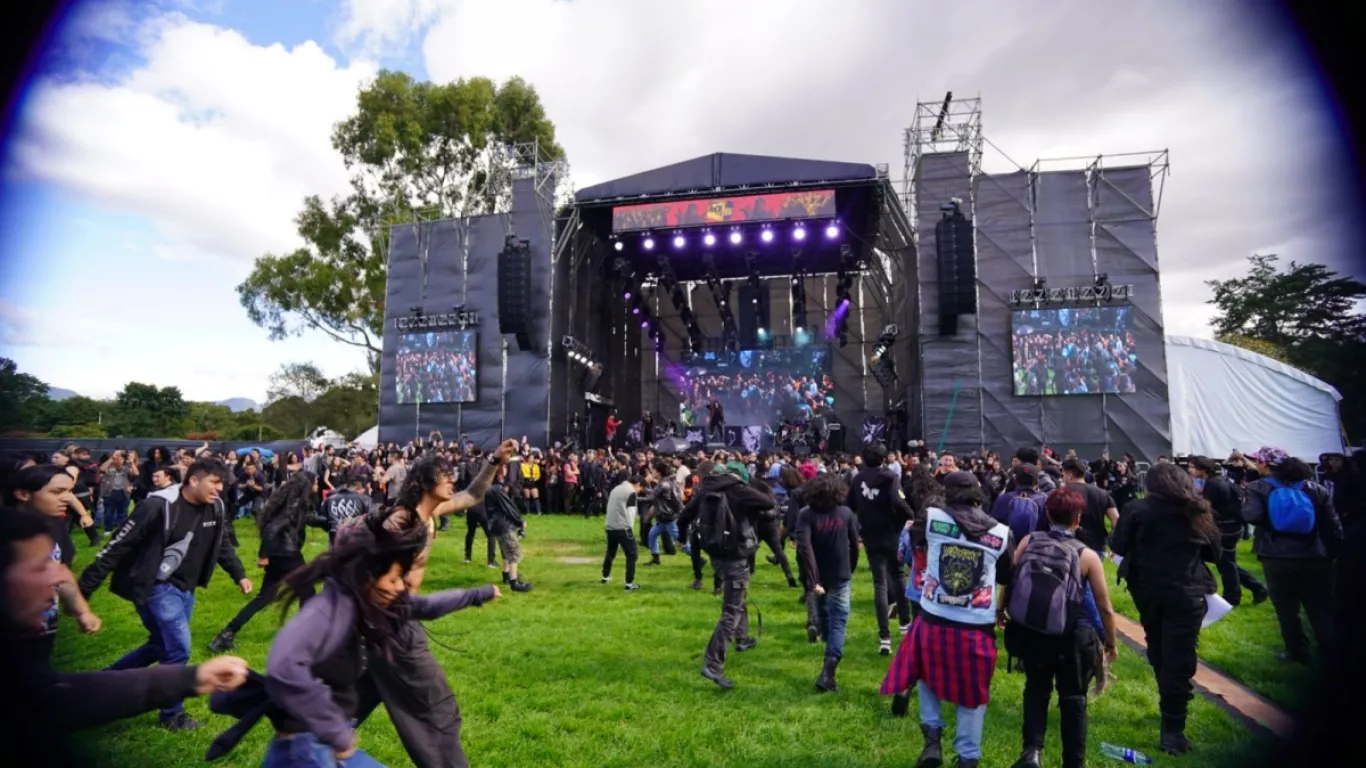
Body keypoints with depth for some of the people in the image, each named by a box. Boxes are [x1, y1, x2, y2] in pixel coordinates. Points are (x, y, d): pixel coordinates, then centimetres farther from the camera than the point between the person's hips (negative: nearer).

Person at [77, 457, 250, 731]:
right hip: (157, 587, -8)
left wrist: (239, 575, 13)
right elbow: (119, 546, -18)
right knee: (178, 648, -5)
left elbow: (222, 545, 14)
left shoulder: (215, 508, -3)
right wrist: (84, 589, -16)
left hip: (185, 588, 8)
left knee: (162, 646, 19)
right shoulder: (159, 506, -24)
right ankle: (172, 714, 15)